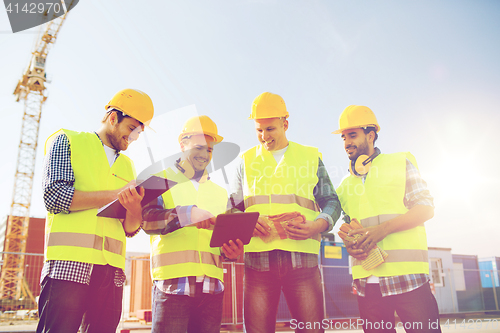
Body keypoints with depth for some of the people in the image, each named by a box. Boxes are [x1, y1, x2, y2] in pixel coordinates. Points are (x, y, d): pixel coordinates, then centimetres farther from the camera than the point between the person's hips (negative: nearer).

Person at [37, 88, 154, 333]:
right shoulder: (67, 141, 9)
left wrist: (134, 206, -10)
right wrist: (116, 195, -7)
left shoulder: (126, 165, 21)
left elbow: (131, 229, 14)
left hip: (112, 271, 5)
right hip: (69, 264, -5)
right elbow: (54, 196, -8)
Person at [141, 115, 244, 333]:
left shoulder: (219, 192, 24)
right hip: (172, 283, -4)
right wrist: (187, 213, -22)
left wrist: (231, 250, 0)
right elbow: (145, 218, -7)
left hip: (211, 286, 4)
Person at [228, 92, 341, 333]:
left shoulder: (310, 157, 15)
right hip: (258, 259, 1)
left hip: (302, 257, 0)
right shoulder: (247, 161, 18)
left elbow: (331, 202, 14)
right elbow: (233, 208, 17)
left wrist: (317, 226, -7)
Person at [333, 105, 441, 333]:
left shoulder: (400, 162, 7)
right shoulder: (345, 184, 19)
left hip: (406, 276, -4)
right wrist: (349, 244, 1)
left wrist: (383, 229, -15)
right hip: (366, 281, 4)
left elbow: (425, 209, -1)